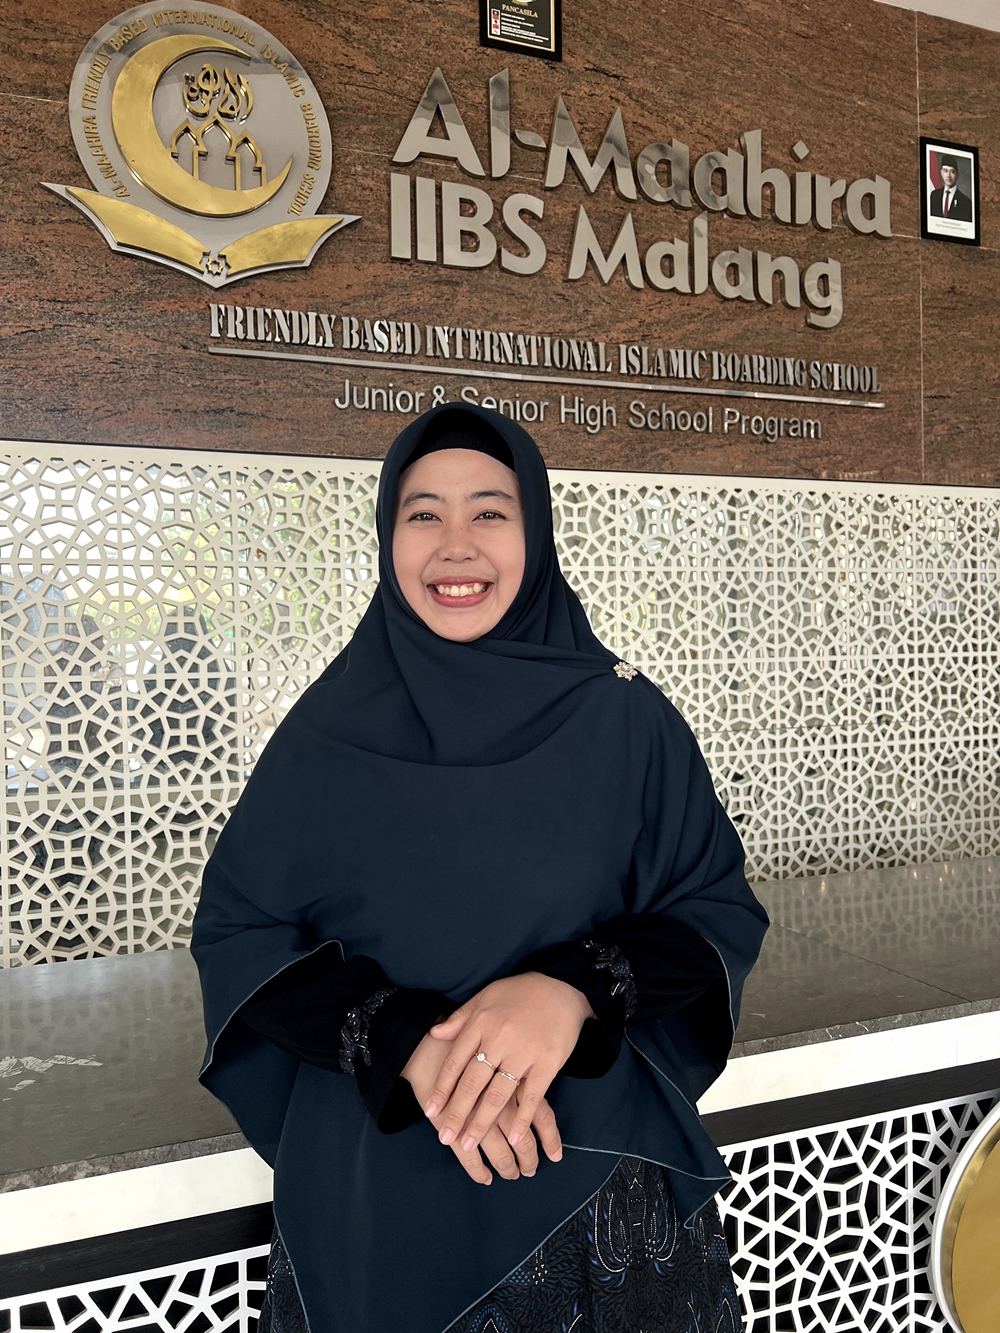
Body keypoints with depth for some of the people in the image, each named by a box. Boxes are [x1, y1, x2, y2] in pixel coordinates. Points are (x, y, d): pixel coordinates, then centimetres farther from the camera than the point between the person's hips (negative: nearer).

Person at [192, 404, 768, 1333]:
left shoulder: (623, 716, -7)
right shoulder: (329, 732, -5)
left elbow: (721, 910, -5)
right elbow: (235, 927, -6)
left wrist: (576, 991, -23)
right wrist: (400, 1039, -21)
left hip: (594, 1169, 0)